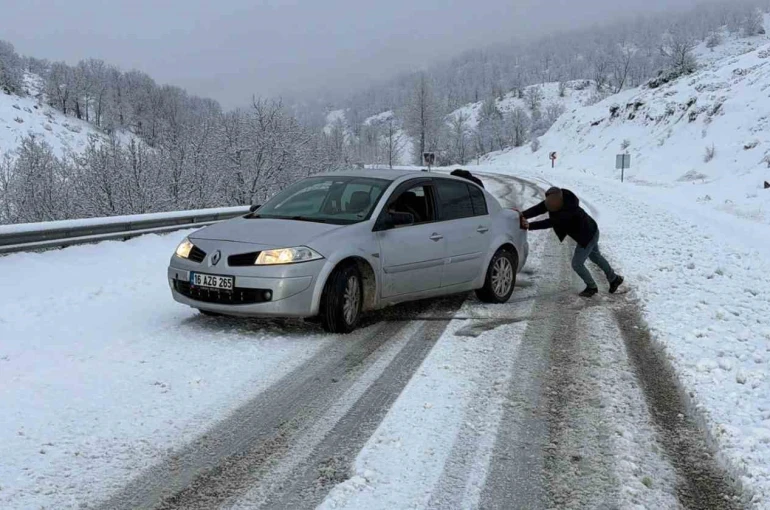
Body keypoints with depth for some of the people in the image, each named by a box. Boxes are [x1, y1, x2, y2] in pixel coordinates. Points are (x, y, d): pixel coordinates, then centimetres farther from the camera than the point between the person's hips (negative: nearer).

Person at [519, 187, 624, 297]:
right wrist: (523, 215, -38)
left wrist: (530, 225, -44)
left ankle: (591, 287, 23)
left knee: (577, 264, 0)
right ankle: (614, 279, 46)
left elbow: (550, 222, -41)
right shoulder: (560, 199, -18)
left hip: (588, 235, -9)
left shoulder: (569, 211, -41)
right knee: (596, 256, 27)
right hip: (589, 231, 9)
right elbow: (539, 209, -24)